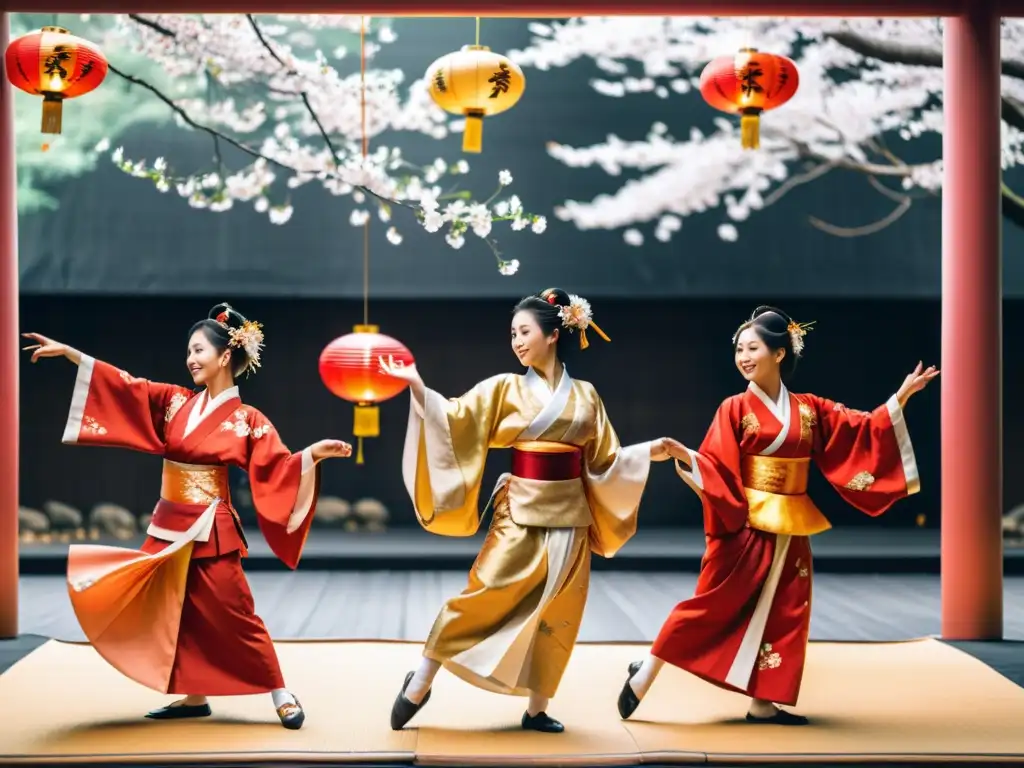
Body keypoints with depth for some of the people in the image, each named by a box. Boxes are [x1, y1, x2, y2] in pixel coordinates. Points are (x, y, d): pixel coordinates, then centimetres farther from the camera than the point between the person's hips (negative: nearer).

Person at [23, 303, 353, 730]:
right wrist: (68, 352, 0)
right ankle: (194, 697, 22)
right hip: (170, 527, 6)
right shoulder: (176, 402, 5)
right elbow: (123, 385, 4)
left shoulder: (246, 420, -7)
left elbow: (277, 466, -12)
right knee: (178, 613, 10)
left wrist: (312, 454, -31)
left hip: (210, 532, -6)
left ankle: (282, 698, 6)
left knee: (233, 616, -3)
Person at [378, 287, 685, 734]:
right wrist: (416, 385, -22)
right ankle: (418, 686, 4)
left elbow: (604, 461, 12)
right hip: (520, 513, -2)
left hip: (568, 516, 2)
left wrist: (649, 452, 2)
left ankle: (537, 708, 17)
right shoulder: (505, 389, 1)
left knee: (554, 613, 5)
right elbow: (455, 418, -10)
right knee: (482, 598, -7)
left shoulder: (585, 396, 7)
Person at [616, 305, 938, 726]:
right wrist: (687, 457, -33)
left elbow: (863, 430, 9)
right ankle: (644, 675, 3)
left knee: (781, 613, 5)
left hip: (789, 532, 5)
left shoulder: (809, 409, 6)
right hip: (745, 527, -5)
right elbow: (717, 468, -12)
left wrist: (901, 396, 3)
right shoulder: (735, 409, -6)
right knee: (712, 604, -6)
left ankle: (762, 704, 13)